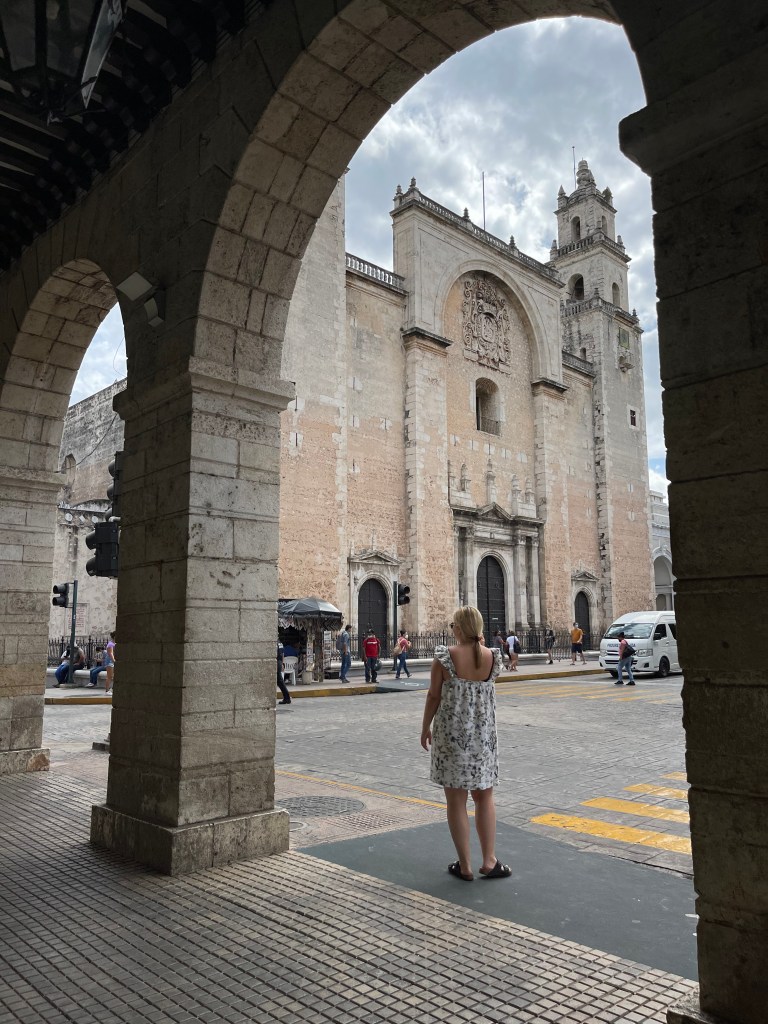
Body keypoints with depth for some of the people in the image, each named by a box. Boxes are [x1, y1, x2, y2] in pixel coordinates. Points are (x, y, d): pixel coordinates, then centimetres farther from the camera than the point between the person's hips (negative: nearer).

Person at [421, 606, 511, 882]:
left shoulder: (444, 657, -13)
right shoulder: (492, 657, -5)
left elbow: (434, 696, -8)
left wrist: (425, 728, 6)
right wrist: (480, 644, 7)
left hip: (451, 734, -2)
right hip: (483, 734, 3)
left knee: (456, 800, 8)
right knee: (484, 797, 18)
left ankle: (465, 865, 15)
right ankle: (489, 861, 18)